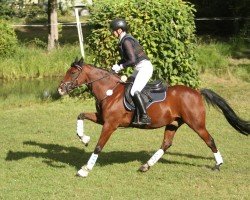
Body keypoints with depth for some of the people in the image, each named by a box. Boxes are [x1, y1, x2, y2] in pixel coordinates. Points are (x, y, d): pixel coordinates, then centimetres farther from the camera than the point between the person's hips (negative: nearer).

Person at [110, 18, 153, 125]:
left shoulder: (126, 41, -17)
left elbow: (132, 60, -23)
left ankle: (145, 117, -25)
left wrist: (121, 66, -11)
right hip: (139, 68, 11)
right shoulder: (125, 39, 13)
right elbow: (126, 58, 21)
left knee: (134, 91, -22)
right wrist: (117, 66, 6)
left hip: (144, 67, -11)